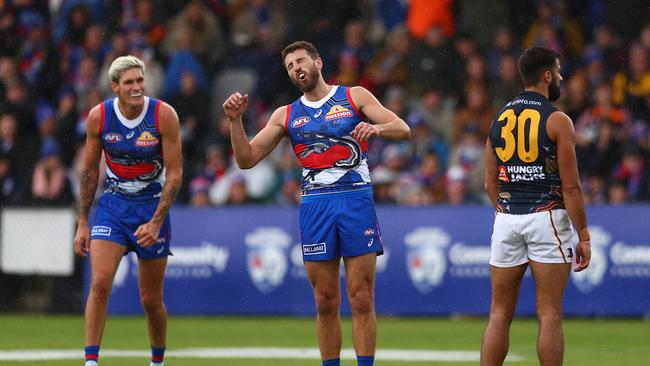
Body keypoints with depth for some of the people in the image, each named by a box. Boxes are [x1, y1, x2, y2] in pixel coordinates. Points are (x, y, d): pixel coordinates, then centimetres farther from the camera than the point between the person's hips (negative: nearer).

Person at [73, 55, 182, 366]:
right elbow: (90, 169, 4)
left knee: (151, 299, 6)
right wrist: (83, 223, 3)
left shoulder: (164, 115, -14)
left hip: (153, 205, -1)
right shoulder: (98, 116, -8)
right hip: (112, 204, 1)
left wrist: (156, 222, -19)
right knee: (100, 283, -18)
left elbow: (175, 173, -12)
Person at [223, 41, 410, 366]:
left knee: (361, 299, -6)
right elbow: (246, 159, 12)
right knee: (325, 302, 2)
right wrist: (235, 121, -2)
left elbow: (403, 129, 0)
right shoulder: (286, 116, 15)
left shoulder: (354, 97, 7)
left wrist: (377, 128, -21)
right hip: (314, 204, 3)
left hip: (356, 201, -3)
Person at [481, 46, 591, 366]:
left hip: (506, 219, 5)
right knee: (549, 315, -2)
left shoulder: (499, 119, 10)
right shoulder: (557, 121, -7)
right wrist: (583, 236, -6)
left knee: (499, 314, 7)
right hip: (547, 217, -5)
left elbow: (490, 184, 12)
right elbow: (570, 187, -10)